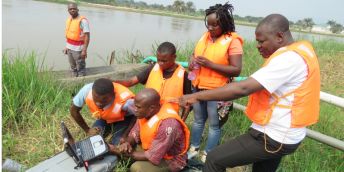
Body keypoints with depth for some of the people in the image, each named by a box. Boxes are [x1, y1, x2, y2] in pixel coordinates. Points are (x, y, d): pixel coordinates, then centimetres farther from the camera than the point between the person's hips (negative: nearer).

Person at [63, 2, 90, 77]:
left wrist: (84, 50, -23)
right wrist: (66, 46, 15)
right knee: (73, 68, 19)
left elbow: (87, 36, -19)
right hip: (69, 48, 8)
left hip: (78, 49, -8)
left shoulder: (83, 20, -15)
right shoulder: (68, 19, 9)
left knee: (80, 68, 2)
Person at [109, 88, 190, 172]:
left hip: (170, 161, -7)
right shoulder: (145, 113, -11)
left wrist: (128, 153, -20)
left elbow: (152, 157, -30)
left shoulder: (168, 124, -35)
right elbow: (134, 134, 3)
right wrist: (127, 144, -19)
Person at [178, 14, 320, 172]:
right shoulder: (300, 50, 7)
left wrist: (197, 96, -29)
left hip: (273, 138, -10)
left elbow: (243, 89, -32)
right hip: (287, 135, 10)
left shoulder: (289, 58, -24)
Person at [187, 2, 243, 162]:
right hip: (198, 87, 6)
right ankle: (193, 148, 37)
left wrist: (210, 64, -23)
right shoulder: (205, 36, 6)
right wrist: (192, 62, -4)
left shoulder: (232, 41, -14)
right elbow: (195, 54, 20)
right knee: (198, 120, 20)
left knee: (214, 124, 9)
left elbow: (236, 70, -18)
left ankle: (207, 155, 26)